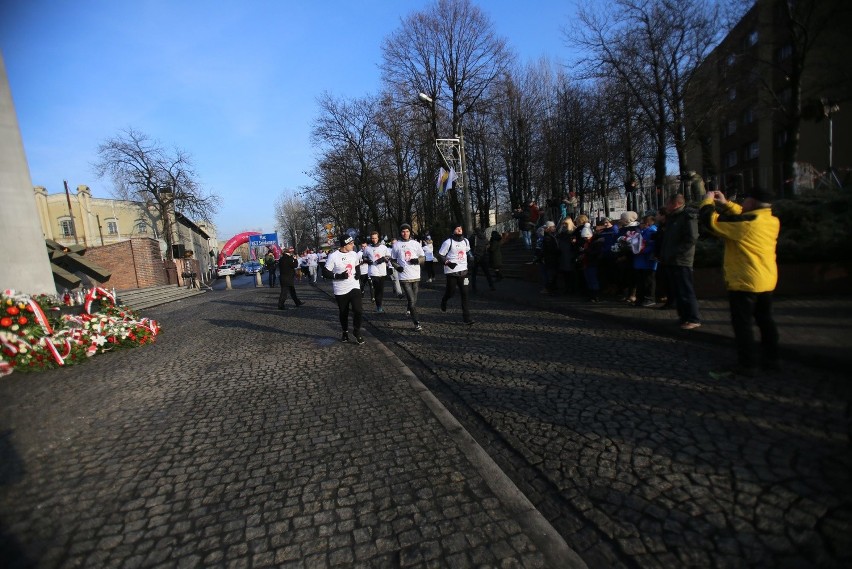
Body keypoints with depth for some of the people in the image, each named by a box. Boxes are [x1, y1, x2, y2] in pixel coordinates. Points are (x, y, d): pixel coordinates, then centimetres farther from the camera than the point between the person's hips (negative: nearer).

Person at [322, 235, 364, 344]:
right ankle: (345, 332, 34)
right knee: (343, 313, 11)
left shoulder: (354, 254, 3)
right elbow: (325, 273, -12)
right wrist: (339, 276, -22)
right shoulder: (333, 256, -14)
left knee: (358, 310, -9)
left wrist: (358, 274, 1)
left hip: (354, 287, 3)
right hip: (340, 290, -3)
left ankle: (357, 332, 13)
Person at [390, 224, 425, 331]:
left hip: (416, 276, 3)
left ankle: (409, 310, 46)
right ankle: (416, 323, -2)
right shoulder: (396, 245, 3)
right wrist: (397, 266, -8)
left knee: (414, 299, 14)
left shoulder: (415, 243, 6)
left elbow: (423, 257, 9)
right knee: (412, 300, -9)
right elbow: (392, 259, 12)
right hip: (404, 277, -3)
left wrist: (417, 260, -14)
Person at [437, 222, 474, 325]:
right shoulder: (448, 242, -9)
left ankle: (466, 317, 3)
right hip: (451, 271, -5)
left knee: (464, 294, 0)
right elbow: (440, 255, -7)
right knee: (451, 292, 3)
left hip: (463, 271, 5)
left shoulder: (466, 241, 10)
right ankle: (444, 300, 40)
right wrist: (448, 263, -17)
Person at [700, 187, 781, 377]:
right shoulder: (772, 221, 6)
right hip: (767, 280, 9)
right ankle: (771, 359, 29)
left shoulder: (745, 223, -20)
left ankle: (747, 365, 3)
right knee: (765, 320, 18)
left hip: (745, 281, -8)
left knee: (742, 324, -2)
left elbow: (710, 220, -17)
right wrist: (725, 203, 16)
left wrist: (708, 201, 0)